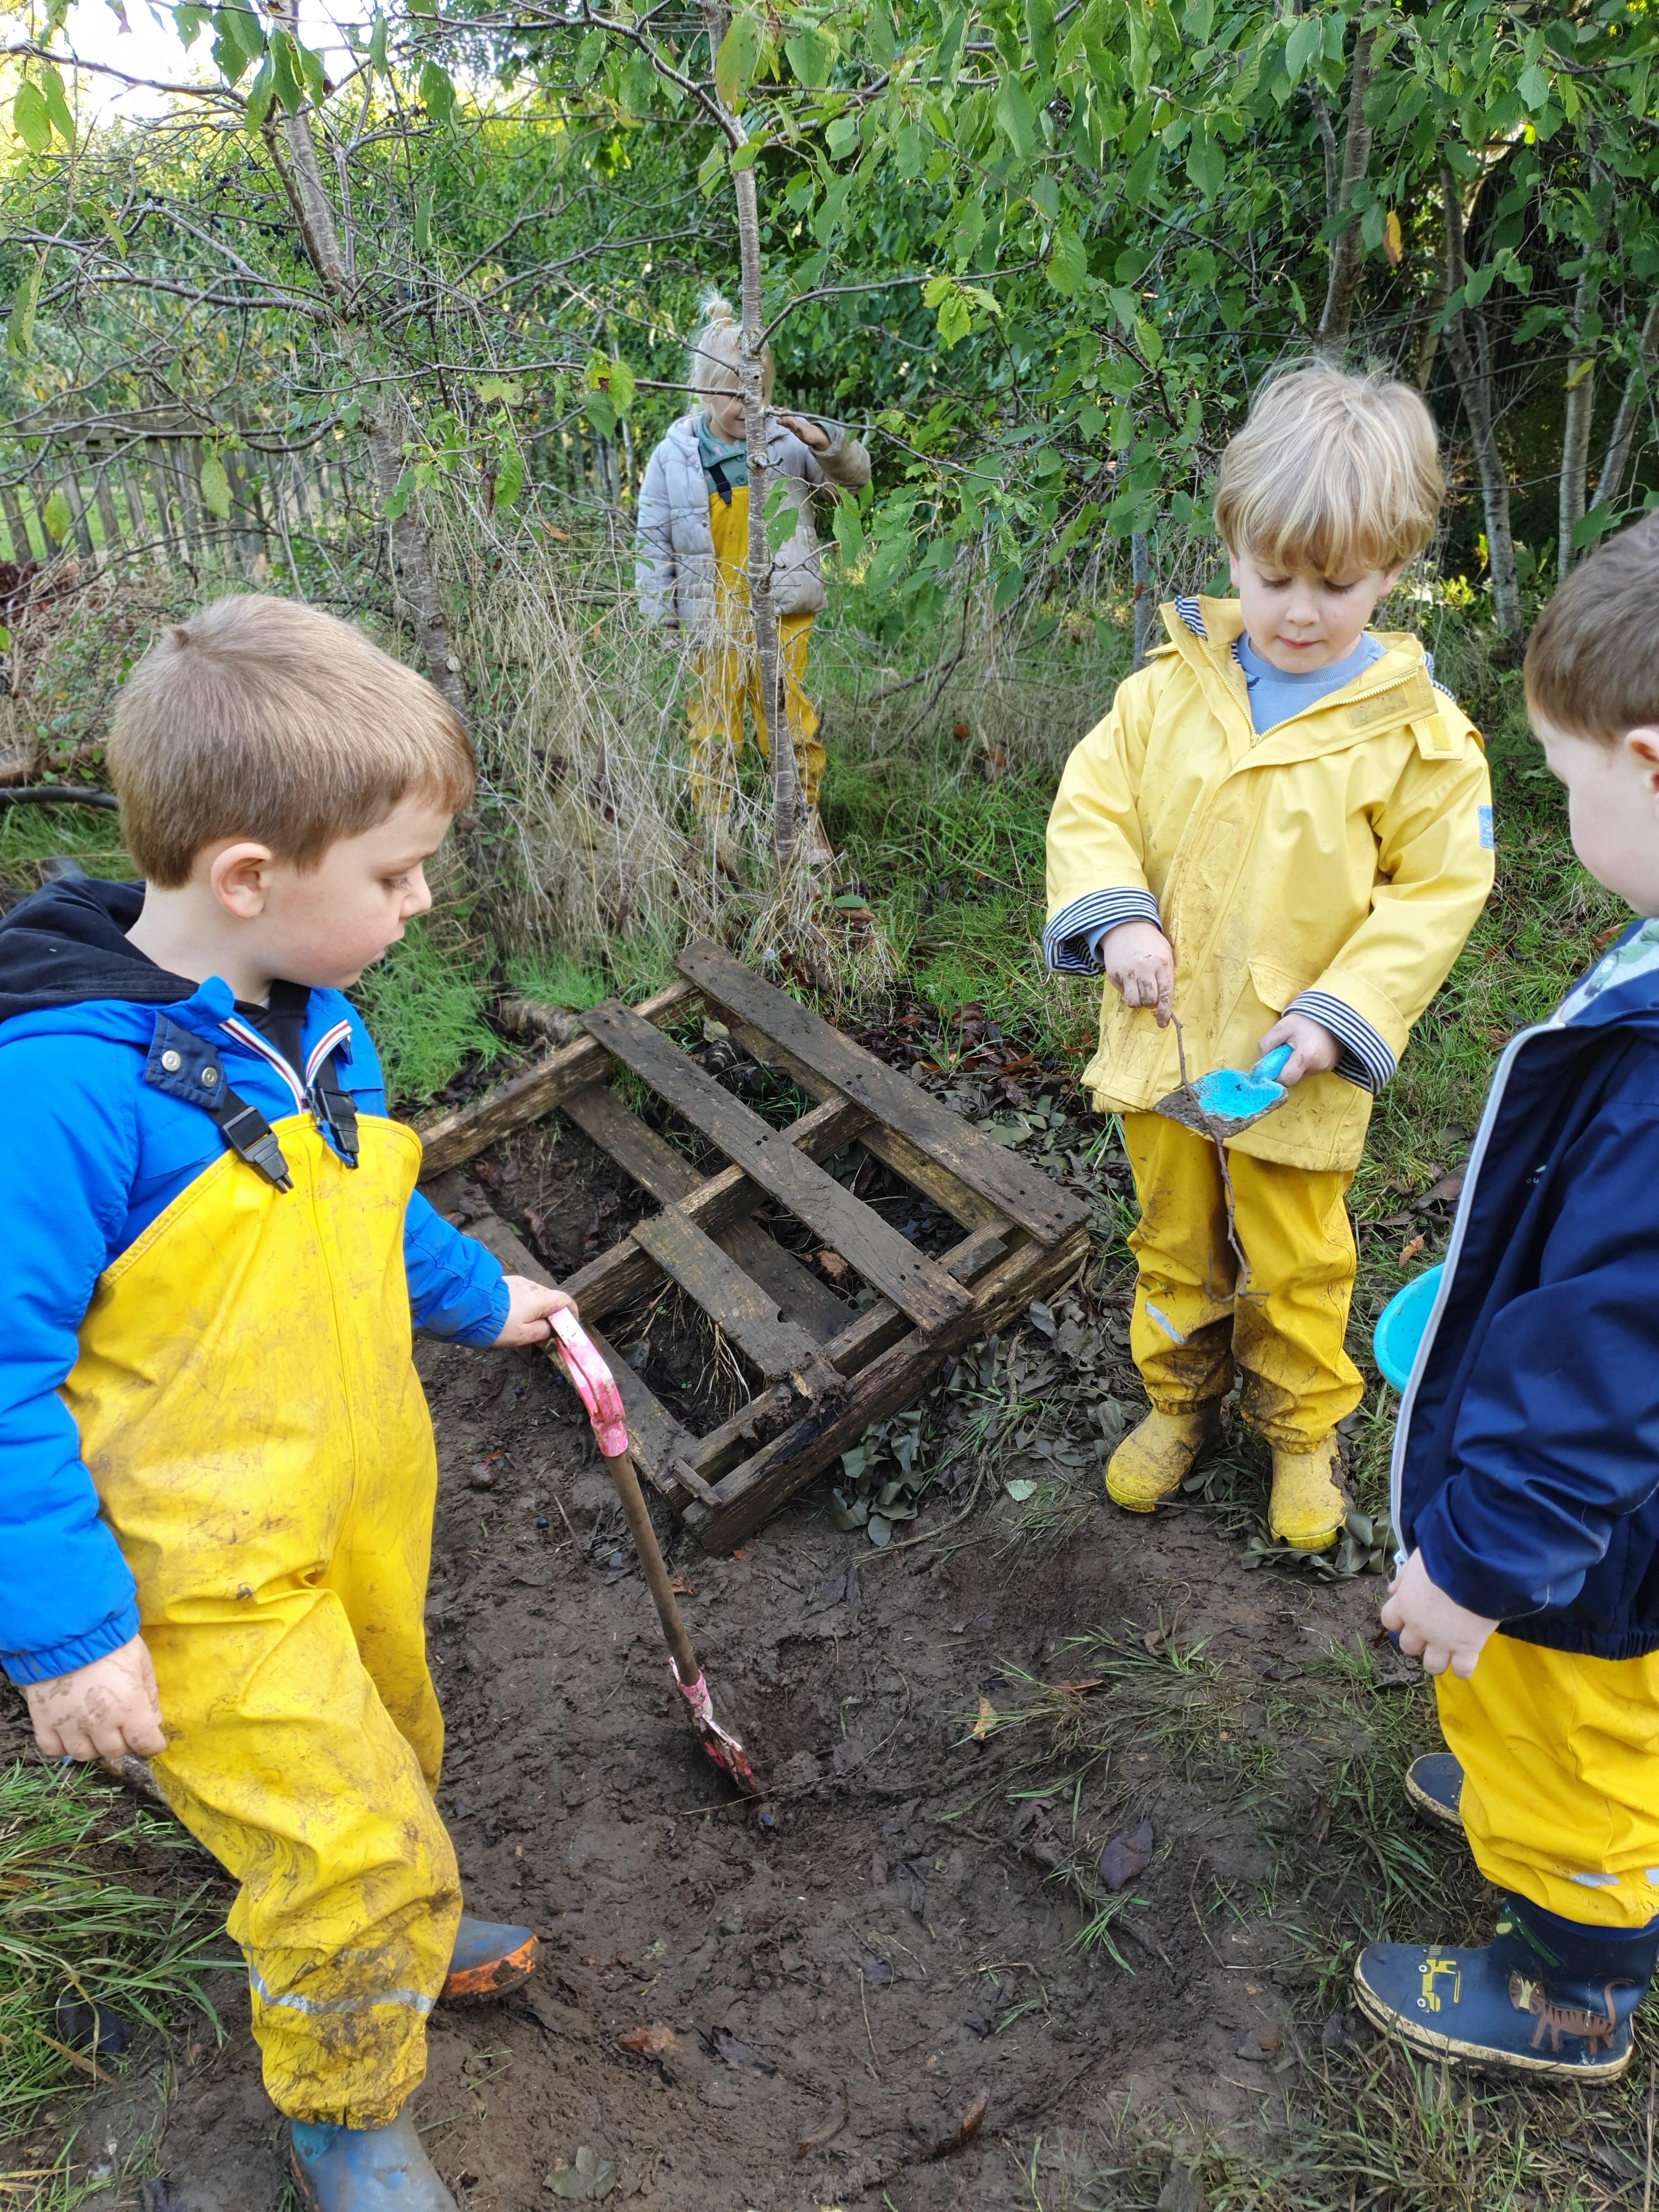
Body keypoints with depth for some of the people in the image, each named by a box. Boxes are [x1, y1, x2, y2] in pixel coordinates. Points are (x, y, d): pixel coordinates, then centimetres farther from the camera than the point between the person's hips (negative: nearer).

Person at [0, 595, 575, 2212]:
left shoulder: (312, 1017, -3)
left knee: (383, 1766, 27)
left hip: (359, 1504, 8)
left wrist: (480, 1297, 27)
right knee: (355, 1842, 2)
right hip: (205, 1586, -7)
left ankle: (379, 1938, 57)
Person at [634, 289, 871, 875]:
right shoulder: (674, 456, -1)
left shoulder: (784, 438, -1)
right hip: (713, 614, 0)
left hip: (782, 610, 0)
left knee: (790, 714, 4)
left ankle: (805, 817, 18)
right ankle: (716, 827, 14)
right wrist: (661, 613, 0)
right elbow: (654, 540, 3)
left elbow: (857, 474, 2)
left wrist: (826, 442, -18)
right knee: (715, 721, 4)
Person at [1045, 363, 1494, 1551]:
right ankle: (1180, 1404, 44)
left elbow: (1436, 889, -8)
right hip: (1162, 1038, 3)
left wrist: (1341, 1014, -19)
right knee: (1174, 1241, 21)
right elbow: (1089, 802, -1)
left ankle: (1304, 1429, 40)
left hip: (1296, 1062, -2)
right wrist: (1116, 916, -19)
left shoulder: (1414, 728, -12)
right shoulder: (1169, 688, -5)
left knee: (1297, 1264, 15)